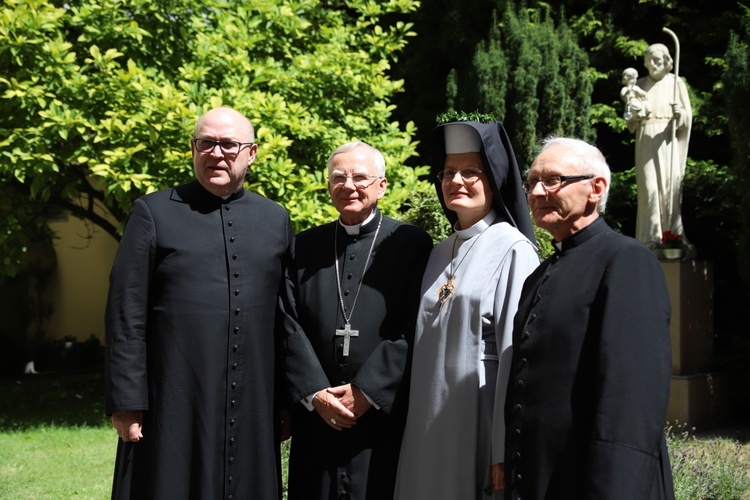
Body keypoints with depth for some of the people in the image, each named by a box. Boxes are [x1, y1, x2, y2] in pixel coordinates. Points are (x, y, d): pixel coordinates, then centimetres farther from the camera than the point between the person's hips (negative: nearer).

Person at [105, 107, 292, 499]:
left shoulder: (275, 220, 11)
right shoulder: (153, 212, 0)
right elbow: (126, 315, -3)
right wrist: (126, 402, -7)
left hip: (254, 409, 3)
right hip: (174, 407, -3)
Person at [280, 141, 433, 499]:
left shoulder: (412, 244, 1)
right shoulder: (305, 247, 10)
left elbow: (414, 329, -7)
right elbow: (291, 326, 4)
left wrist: (368, 390, -12)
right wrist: (315, 392, -8)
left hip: (384, 414, -3)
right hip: (316, 417, 3)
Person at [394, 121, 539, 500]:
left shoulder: (514, 251, -8)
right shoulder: (439, 255, 13)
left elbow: (516, 356, -13)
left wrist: (506, 452, -16)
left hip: (481, 420, -6)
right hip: (430, 423, 6)